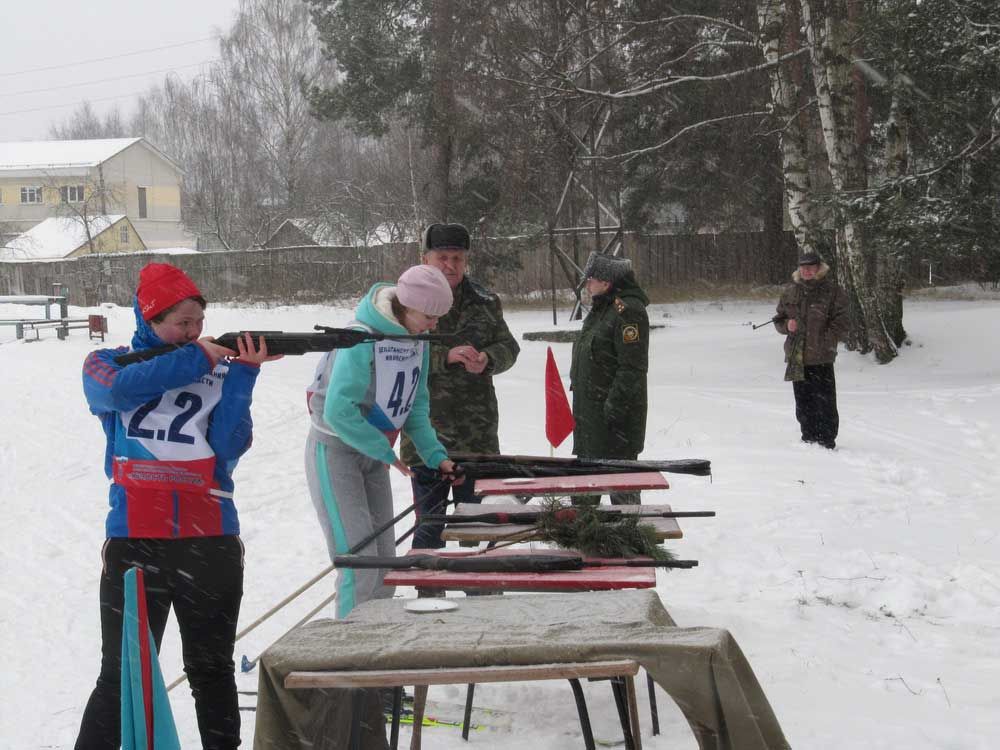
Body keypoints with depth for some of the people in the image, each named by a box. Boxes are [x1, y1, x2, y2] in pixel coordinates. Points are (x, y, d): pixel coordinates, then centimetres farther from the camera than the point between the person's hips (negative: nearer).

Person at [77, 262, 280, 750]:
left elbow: (229, 448, -5)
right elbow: (120, 388, -17)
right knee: (123, 675, 0)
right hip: (133, 542, -2)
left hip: (211, 541, 2)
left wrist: (242, 376, -13)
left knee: (212, 669, 12)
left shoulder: (219, 373, 9)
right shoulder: (105, 365, 8)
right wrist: (193, 360, -11)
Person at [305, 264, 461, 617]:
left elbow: (416, 406, 7)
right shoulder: (362, 339, -25)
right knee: (358, 561, -12)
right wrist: (385, 452, -20)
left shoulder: (418, 340, -1)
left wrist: (435, 455, -5)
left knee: (384, 557, 9)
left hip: (373, 454, 8)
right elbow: (338, 411, -28)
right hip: (335, 452, -8)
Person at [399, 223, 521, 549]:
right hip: (426, 434, -3)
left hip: (477, 435, 3)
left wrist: (487, 359, -14)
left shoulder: (485, 302, 7)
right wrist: (446, 355, -27)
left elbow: (508, 348, 8)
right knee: (429, 525, 4)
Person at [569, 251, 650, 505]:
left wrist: (614, 406, -24)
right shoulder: (600, 308, 15)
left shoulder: (627, 310, -17)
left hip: (615, 413, -10)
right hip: (589, 410, 10)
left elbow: (632, 367, -22)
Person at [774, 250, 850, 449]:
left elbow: (841, 323, -4)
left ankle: (827, 442, 2)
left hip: (821, 358, -5)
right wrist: (787, 325, -3)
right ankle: (809, 438, 24)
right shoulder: (790, 291, 11)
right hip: (796, 358, 5)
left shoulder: (832, 291, -2)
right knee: (803, 403, 12)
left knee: (825, 403, -5)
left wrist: (826, 341, -15)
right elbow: (779, 320, 19)